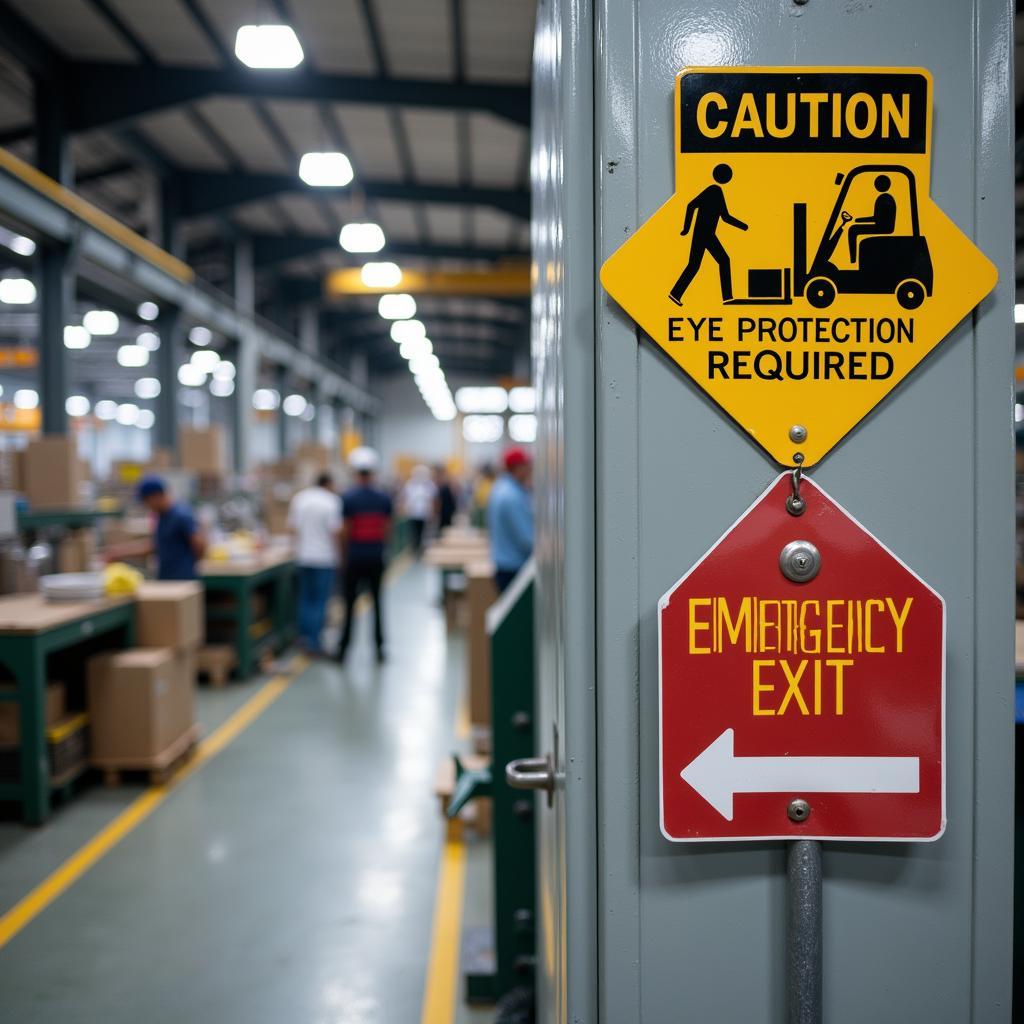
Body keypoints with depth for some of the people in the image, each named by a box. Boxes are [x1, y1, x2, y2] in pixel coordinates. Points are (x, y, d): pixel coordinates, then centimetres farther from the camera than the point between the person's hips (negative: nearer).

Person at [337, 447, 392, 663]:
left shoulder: (348, 497, -9)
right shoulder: (384, 498, 0)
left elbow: (345, 531, -7)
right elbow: (387, 529, 3)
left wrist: (343, 556, 3)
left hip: (354, 556, -2)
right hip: (376, 556, 2)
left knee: (349, 602, 3)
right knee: (377, 601, 9)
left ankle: (343, 649, 4)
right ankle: (379, 647, 11)